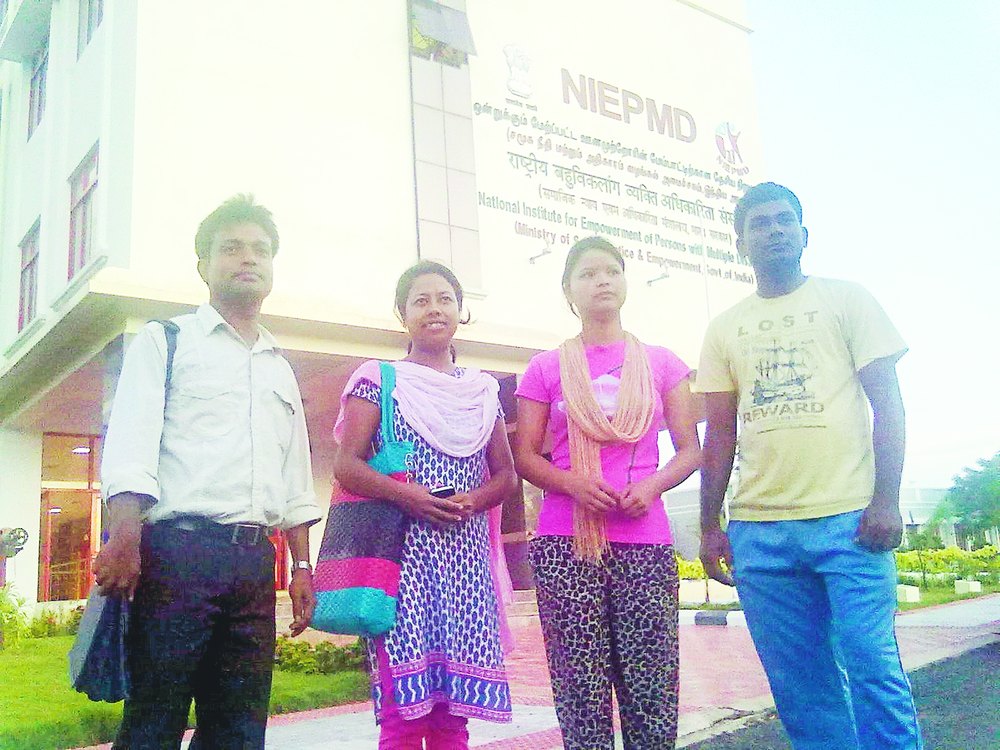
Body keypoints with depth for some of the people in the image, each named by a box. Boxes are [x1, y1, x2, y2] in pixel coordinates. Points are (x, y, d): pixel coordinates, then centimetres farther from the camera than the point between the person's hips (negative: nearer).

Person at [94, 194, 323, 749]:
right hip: (178, 550, -5)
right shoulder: (166, 341, 8)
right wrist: (125, 538, -20)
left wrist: (302, 567, 15)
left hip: (256, 560, 5)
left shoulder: (280, 368, 23)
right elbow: (129, 447, -6)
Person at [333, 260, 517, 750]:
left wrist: (474, 500, -5)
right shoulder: (379, 380, 6)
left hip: (466, 556, 4)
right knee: (403, 708, -6)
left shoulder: (482, 390, 16)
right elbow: (346, 466, -2)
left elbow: (506, 475, 16)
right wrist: (407, 496, -17)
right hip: (401, 549, -3)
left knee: (453, 709, 5)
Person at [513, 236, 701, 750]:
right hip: (565, 540, -1)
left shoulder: (661, 362, 11)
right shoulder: (546, 368, 9)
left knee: (652, 689, -1)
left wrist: (652, 486, -9)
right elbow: (524, 455, 7)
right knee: (580, 689, -1)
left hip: (644, 539, 1)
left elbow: (690, 449, 11)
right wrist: (573, 483, -12)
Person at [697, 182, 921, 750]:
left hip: (848, 519, -3)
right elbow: (720, 435, 13)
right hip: (758, 529, 3)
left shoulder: (847, 300, 8)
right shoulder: (725, 329, 15)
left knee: (872, 670, -4)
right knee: (799, 682, 8)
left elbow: (887, 403, 1)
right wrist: (710, 526, 8)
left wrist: (886, 501, -9)